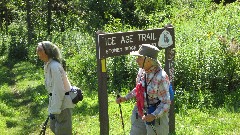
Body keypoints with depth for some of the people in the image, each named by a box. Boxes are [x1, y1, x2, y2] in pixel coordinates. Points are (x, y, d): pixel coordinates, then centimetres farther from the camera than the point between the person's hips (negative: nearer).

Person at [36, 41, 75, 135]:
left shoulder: (54, 66, -22)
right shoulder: (48, 65, 8)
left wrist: (54, 110, -22)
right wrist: (52, 108, 17)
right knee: (53, 127, 20)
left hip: (63, 102, -10)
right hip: (56, 100, 10)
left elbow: (59, 90, -24)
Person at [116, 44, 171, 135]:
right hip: (140, 113, 7)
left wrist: (154, 115, -34)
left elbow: (166, 103, -21)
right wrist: (126, 98, 6)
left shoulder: (161, 77, -24)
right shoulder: (142, 71, -3)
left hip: (156, 115, -7)